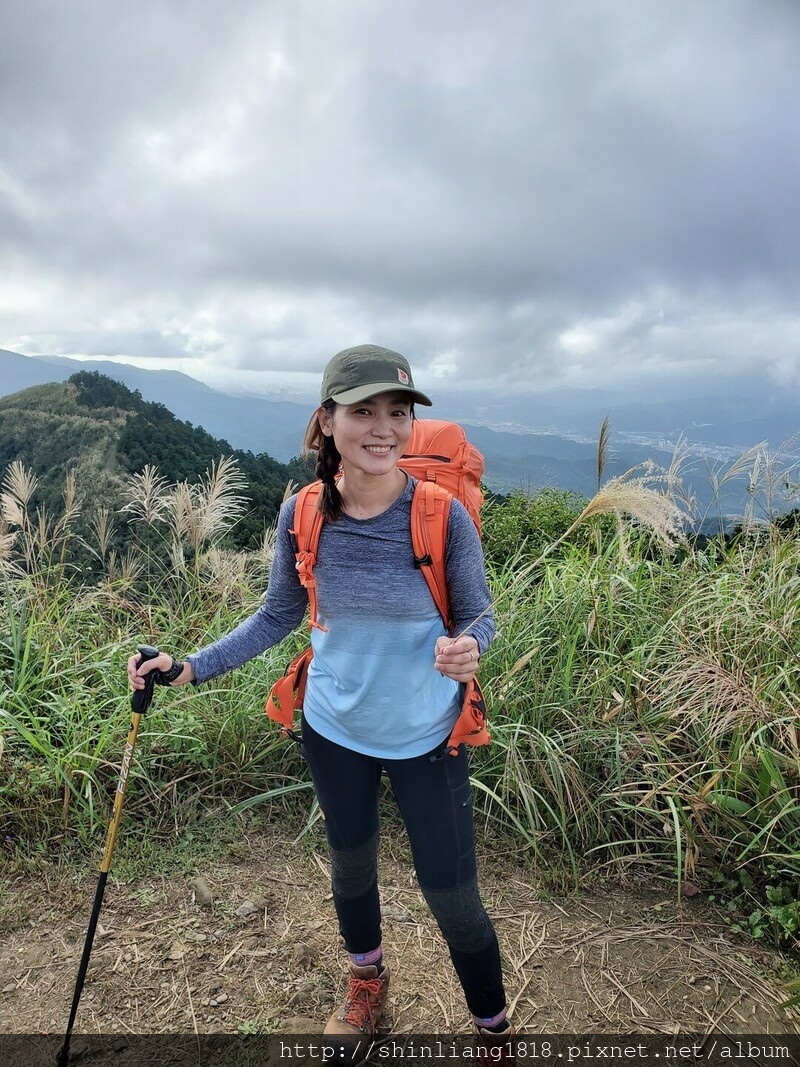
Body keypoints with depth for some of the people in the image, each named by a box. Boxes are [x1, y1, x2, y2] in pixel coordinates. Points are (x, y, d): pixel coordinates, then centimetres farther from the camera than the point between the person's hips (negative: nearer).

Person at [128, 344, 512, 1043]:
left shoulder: (443, 516, -22)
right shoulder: (303, 516, -14)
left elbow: (478, 613, -9)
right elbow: (279, 616, 0)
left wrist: (467, 648, -32)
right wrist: (191, 667, -6)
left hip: (426, 737, -3)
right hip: (334, 729, 3)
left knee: (452, 898, 8)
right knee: (351, 866, 25)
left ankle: (494, 1030, 40)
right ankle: (367, 982, 58)